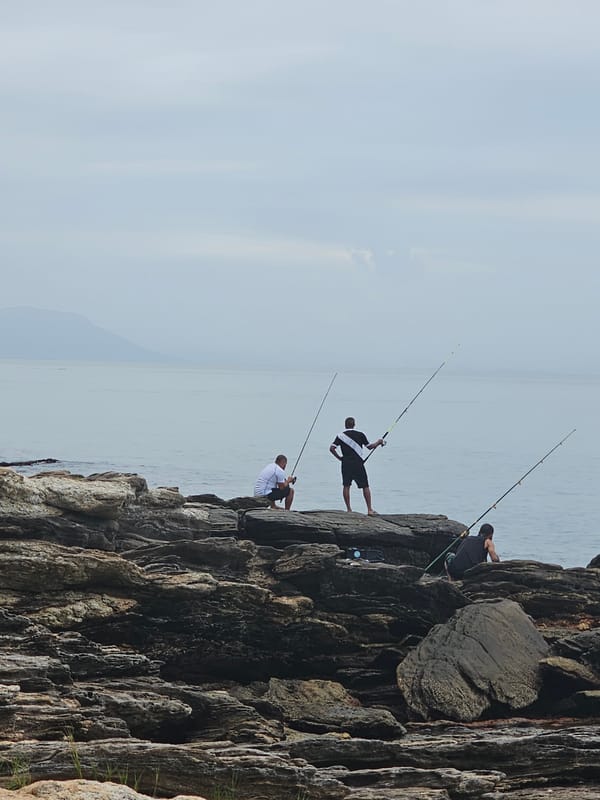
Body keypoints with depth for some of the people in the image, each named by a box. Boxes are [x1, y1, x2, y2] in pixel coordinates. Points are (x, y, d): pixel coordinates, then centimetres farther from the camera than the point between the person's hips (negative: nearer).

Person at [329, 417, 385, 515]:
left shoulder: (340, 436, 1)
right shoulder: (360, 434, -1)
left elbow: (332, 448, -8)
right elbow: (369, 447, 4)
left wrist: (339, 457, 6)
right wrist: (378, 442, 21)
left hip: (346, 463, 1)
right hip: (358, 463, -1)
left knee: (346, 486, 8)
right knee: (365, 486, 4)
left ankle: (348, 509, 4)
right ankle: (369, 509, 2)